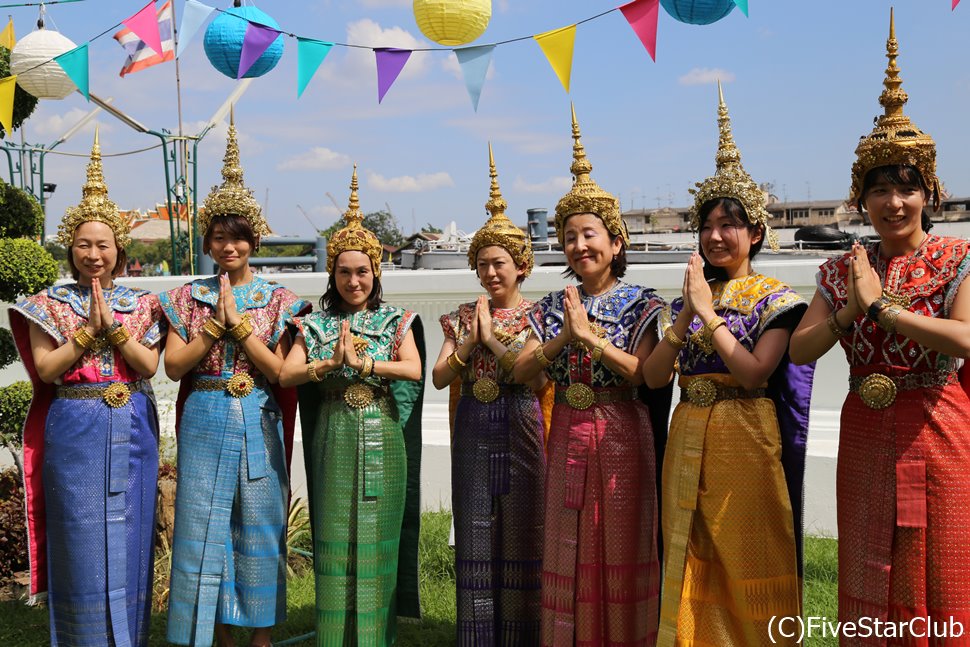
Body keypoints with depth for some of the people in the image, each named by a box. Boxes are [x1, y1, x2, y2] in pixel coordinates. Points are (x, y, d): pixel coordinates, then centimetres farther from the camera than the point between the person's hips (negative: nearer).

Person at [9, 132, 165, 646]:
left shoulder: (140, 304, 6)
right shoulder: (51, 304, 3)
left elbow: (149, 365, -4)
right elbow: (45, 368, -6)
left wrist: (113, 327, -14)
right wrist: (89, 329, -14)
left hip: (132, 431, 2)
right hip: (74, 434, -1)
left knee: (129, 538, 7)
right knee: (81, 541, 2)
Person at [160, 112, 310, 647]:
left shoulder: (278, 299, 2)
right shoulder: (189, 297, 6)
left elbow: (280, 370, -6)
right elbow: (174, 366, -2)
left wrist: (239, 322, -13)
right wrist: (217, 323, -11)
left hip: (258, 422, -1)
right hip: (205, 422, 1)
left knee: (259, 528, 6)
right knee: (205, 526, 5)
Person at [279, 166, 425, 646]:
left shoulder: (396, 320, 5)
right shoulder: (316, 324, 7)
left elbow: (413, 369, -11)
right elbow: (285, 374, -5)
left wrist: (359, 362, -18)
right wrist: (330, 363, -20)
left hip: (383, 439, 0)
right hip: (335, 439, 1)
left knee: (378, 538, 4)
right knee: (335, 541, 2)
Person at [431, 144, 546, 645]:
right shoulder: (464, 316, 9)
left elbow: (540, 379, -14)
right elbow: (439, 377, 1)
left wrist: (493, 340, -14)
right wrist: (468, 345, -12)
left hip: (521, 432, -3)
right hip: (473, 433, 3)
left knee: (520, 536, 3)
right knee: (475, 539, 7)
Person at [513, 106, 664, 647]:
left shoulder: (639, 304, -3)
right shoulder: (554, 307, 8)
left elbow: (641, 374, -14)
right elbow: (522, 372, -1)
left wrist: (591, 337, -20)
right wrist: (560, 339, -16)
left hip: (620, 434, -4)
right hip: (567, 433, 4)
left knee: (619, 542, 4)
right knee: (568, 547, 9)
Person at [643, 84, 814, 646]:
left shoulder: (775, 298, -2)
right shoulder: (690, 297, 11)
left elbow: (754, 373, -17)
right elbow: (654, 377, 0)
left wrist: (709, 312, -16)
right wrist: (686, 315, -11)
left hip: (746, 439, -5)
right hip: (689, 440, 5)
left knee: (748, 563, 3)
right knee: (692, 563, 11)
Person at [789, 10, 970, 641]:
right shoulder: (843, 270, 6)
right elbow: (800, 349, -2)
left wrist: (882, 304, -19)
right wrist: (851, 310, -15)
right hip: (865, 436, 3)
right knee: (870, 582, 11)